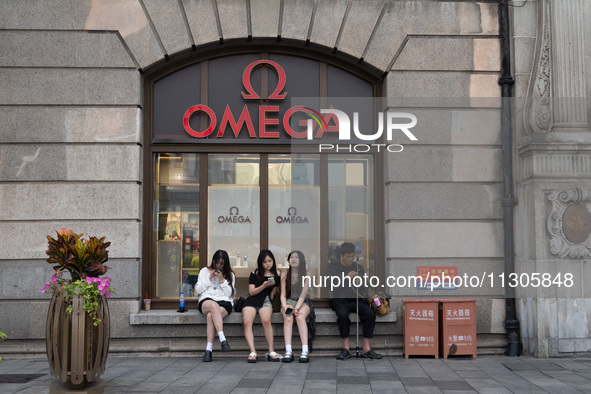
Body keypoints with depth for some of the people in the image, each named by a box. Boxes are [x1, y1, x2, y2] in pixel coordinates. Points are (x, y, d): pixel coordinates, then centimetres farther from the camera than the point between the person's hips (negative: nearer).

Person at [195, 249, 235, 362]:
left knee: (211, 316, -35)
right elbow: (198, 290, 10)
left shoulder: (230, 275, 19)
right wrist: (210, 278, 2)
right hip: (206, 301, 0)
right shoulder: (204, 271, 20)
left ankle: (209, 350, -41)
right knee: (213, 305, -40)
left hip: (224, 302, 0)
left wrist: (222, 279, -4)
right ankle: (223, 340, -51)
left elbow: (229, 293, 6)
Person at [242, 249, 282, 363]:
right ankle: (253, 352, -33)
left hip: (266, 300, -1)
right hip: (252, 300, 1)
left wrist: (273, 292, -2)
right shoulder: (255, 274, 11)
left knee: (266, 320, -34)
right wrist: (264, 286, -10)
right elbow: (251, 292, 3)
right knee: (246, 322, -30)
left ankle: (271, 352, -29)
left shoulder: (277, 275, 14)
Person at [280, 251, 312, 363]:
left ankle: (305, 352, -43)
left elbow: (303, 294, -8)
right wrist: (284, 305, -17)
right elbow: (283, 294, 4)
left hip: (303, 302, -1)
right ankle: (288, 352, -42)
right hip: (289, 301, 1)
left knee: (300, 317, -34)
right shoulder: (285, 274, 7)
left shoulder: (306, 275, 2)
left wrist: (296, 308, -23)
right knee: (288, 317, -32)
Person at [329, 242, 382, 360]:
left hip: (357, 300, 3)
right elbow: (332, 287, -7)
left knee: (370, 313, -25)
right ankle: (346, 348, -23)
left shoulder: (358, 267, 16)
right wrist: (346, 278, -16)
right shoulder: (334, 267, 6)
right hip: (340, 300, -3)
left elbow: (364, 290, 16)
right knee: (342, 315, -34)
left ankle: (366, 349, -20)